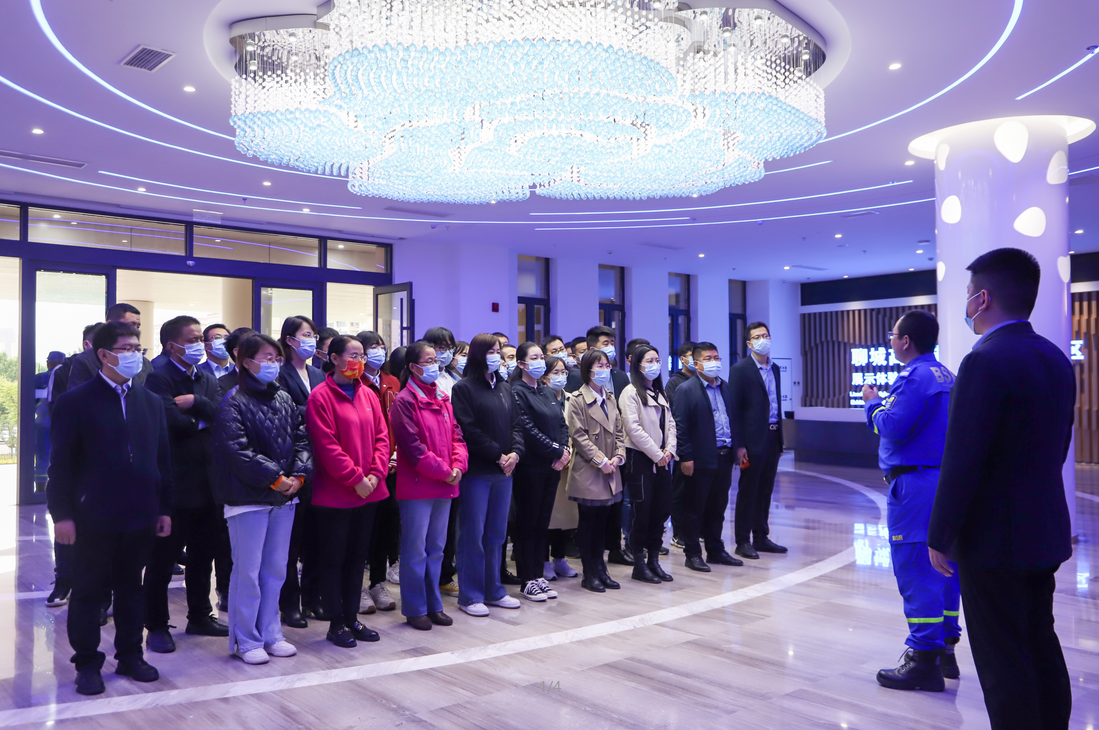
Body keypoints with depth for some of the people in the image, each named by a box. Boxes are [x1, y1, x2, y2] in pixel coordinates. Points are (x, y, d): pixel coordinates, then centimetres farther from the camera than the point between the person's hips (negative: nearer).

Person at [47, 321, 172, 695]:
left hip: (140, 515, 4)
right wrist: (62, 514, -11)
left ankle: (130, 655, 26)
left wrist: (164, 508, 6)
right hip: (94, 517, -4)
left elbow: (161, 458, 9)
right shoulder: (76, 401, -5)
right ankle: (87, 663, 21)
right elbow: (62, 463, -6)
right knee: (87, 591, 8)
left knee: (131, 587, 14)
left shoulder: (151, 402, 8)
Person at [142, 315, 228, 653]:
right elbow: (173, 422, -23)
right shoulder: (159, 379, -9)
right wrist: (204, 420, -6)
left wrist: (196, 403, -16)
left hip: (209, 482, 7)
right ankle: (156, 626, 17)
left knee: (203, 555, 16)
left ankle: (200, 616, 30)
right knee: (162, 558, 4)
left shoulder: (207, 380, 13)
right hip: (175, 483, -7)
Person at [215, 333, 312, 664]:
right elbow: (237, 450, -17)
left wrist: (298, 474, -8)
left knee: (276, 568, 13)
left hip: (284, 495, 6)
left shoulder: (284, 399, 11)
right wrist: (275, 478, -17)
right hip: (249, 497, -6)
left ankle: (271, 633, 25)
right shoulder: (234, 402, -8)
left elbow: (301, 438, 8)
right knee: (247, 570, 2)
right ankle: (246, 640, 15)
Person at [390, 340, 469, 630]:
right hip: (417, 486, -7)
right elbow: (412, 446, -16)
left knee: (436, 549, 15)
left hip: (445, 486, 7)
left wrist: (458, 465, -6)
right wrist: (444, 471, -14)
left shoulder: (443, 399, 12)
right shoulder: (404, 401, -10)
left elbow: (456, 435, 12)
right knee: (415, 550, 2)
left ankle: (434, 605, 25)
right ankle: (415, 609, 14)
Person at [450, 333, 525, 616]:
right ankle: (470, 595, 10)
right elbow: (468, 430, -14)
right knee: (473, 534, 0)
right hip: (476, 472, -6)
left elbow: (516, 424, 12)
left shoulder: (504, 388, 15)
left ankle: (493, 590, 23)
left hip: (503, 471, 7)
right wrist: (498, 455, -14)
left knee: (496, 534, 13)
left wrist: (515, 452, -5)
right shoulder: (464, 388, -6)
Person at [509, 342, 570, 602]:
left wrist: (565, 450, -6)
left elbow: (562, 424, 12)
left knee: (543, 522, 11)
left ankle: (539, 575, 19)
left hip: (553, 466, 7)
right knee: (527, 523, 1)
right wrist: (556, 451, -13)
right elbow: (528, 429, -16)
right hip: (530, 467, -7)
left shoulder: (548, 393, 15)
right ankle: (527, 581, 9)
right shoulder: (517, 392, -8)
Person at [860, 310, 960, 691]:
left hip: (915, 484, -10)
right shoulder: (946, 376, 14)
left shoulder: (915, 377, -15)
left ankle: (923, 660, -1)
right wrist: (882, 404, 17)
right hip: (946, 479, 10)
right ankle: (945, 648, 25)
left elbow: (892, 426, -20)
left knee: (916, 570, -5)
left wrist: (873, 403, -2)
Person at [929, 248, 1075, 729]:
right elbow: (1057, 447, 13)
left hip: (994, 537, -9)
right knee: (1041, 648, 20)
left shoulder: (985, 362, -20)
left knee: (1003, 662, 2)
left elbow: (962, 462, -21)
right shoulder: (1057, 359, 7)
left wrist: (939, 537, -12)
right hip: (1045, 531, 9)